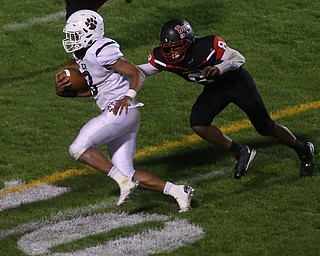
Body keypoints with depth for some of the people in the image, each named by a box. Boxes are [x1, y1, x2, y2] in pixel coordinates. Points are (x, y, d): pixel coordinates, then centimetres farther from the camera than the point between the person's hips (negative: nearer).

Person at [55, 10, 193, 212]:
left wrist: (129, 97, -31)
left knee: (79, 148, -15)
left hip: (122, 111, -10)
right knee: (126, 174, 6)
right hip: (115, 115, 10)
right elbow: (92, 89, 24)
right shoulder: (81, 55, 14)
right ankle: (176, 191, 7)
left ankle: (123, 181, -15)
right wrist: (63, 91, 8)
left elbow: (138, 75, -14)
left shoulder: (101, 51, -15)